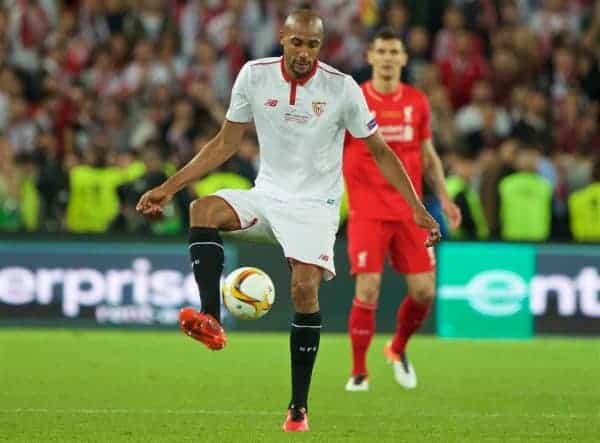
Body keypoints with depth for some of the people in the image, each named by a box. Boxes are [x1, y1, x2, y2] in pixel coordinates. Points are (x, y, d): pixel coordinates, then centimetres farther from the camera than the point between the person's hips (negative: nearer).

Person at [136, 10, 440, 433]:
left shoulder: (342, 88, -10)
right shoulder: (254, 75, -4)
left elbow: (379, 151, 0)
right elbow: (226, 143, 7)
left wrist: (417, 208, -7)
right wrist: (170, 186, 3)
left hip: (315, 205, -2)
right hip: (267, 195, 2)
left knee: (304, 290, -19)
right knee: (204, 210, -27)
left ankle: (299, 407, -9)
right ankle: (210, 321, -39)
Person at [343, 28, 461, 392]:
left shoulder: (417, 102, 8)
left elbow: (428, 156, 17)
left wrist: (443, 197, 8)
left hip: (409, 212, 3)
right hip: (367, 212, -3)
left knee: (424, 291, -1)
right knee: (368, 290, -12)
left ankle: (399, 348, 28)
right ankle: (359, 372, 3)